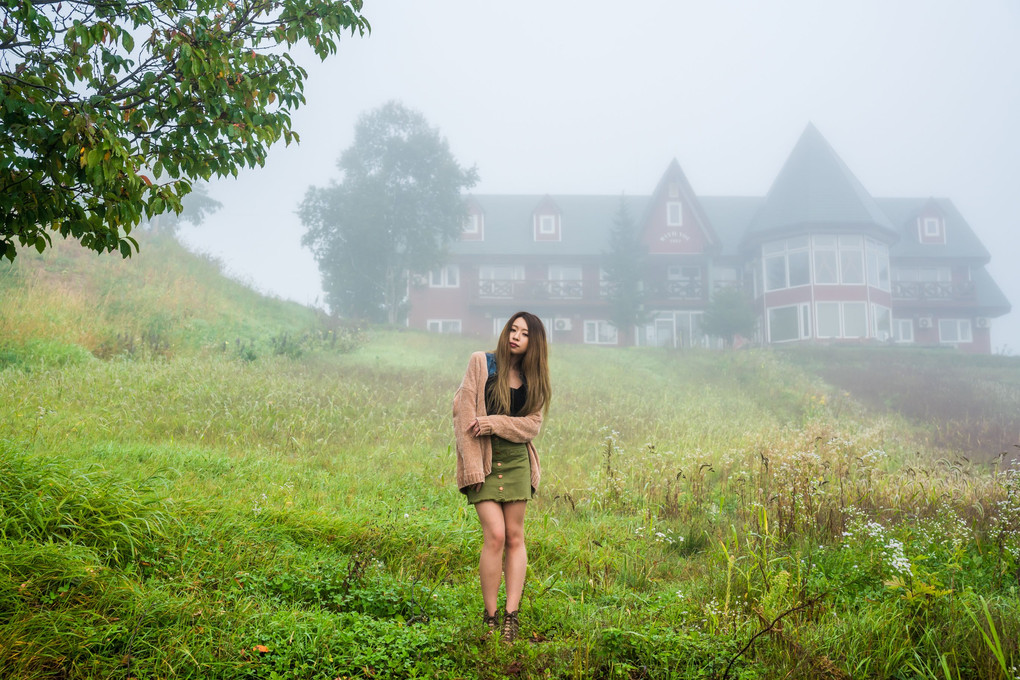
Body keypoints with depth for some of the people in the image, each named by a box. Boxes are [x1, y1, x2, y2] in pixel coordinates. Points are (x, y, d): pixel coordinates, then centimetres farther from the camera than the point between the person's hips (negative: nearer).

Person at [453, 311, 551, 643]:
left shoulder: (533, 379, 10)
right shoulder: (481, 363, -1)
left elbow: (532, 424, 1)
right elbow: (463, 413, -5)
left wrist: (495, 423, -15)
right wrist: (472, 466, -11)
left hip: (516, 461, 4)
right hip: (484, 460, -4)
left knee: (515, 537, 3)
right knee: (495, 536, -11)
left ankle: (511, 615, 10)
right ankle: (490, 618, 1)